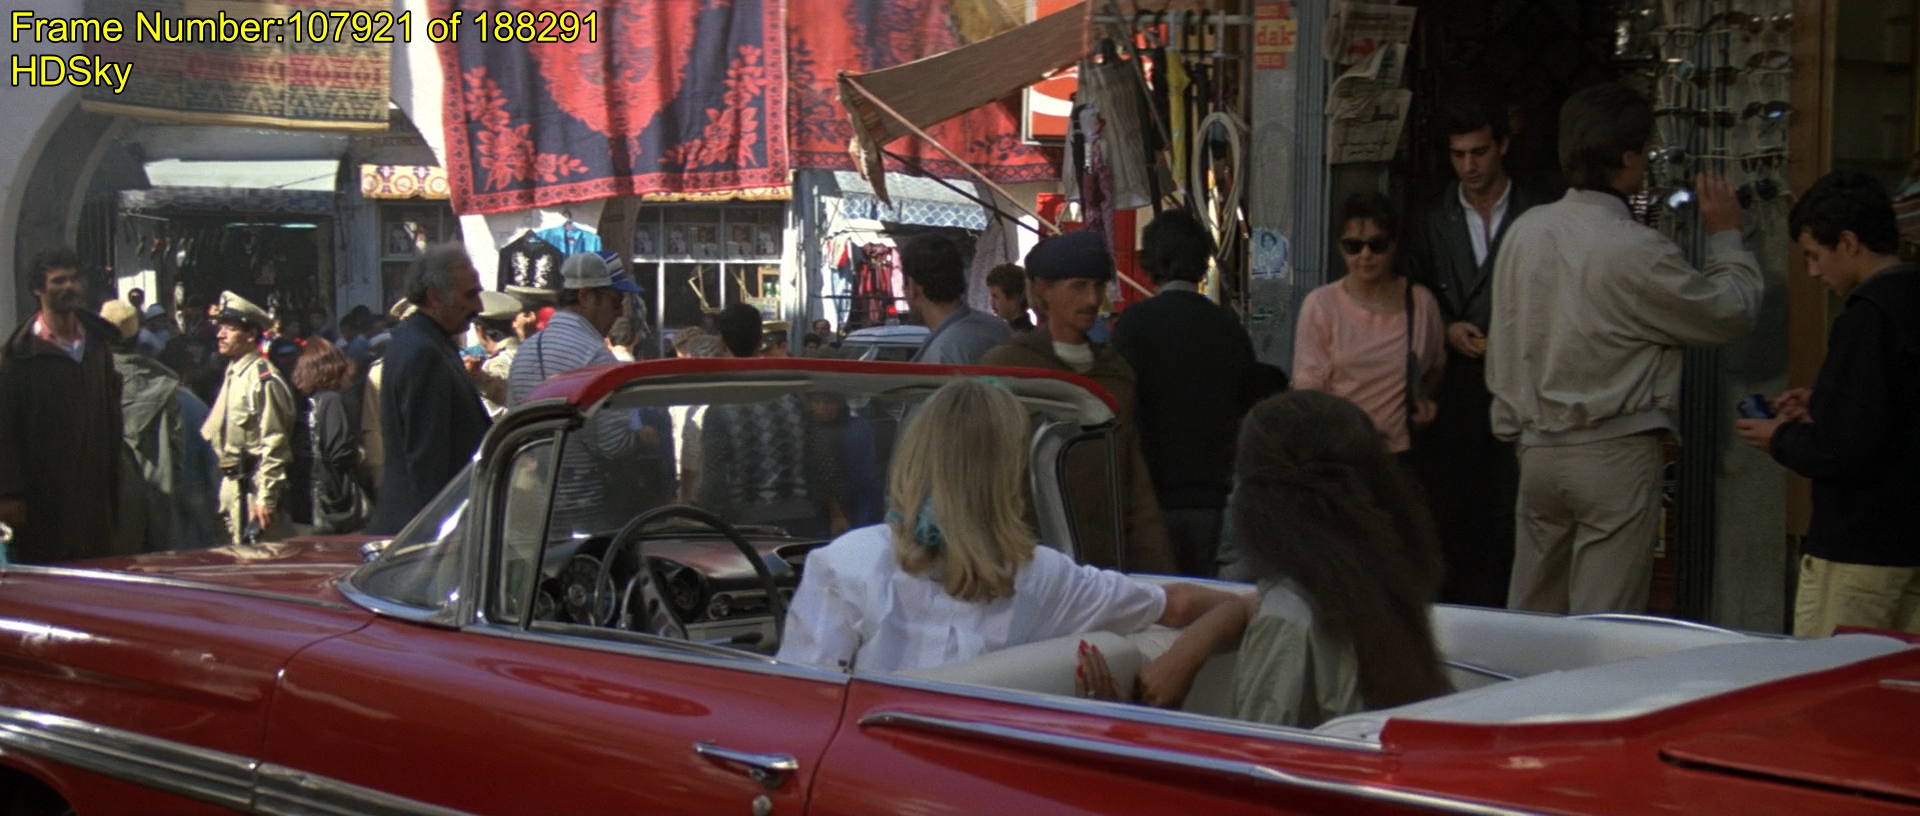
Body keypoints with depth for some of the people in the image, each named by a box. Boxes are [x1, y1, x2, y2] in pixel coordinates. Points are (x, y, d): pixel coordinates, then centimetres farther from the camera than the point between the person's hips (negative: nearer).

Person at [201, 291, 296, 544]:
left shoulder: (263, 379, -15)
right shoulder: (232, 373, 14)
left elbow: (274, 444, -18)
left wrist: (266, 499, -20)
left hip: (254, 485, -9)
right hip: (232, 484, 9)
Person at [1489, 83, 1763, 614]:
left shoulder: (1524, 232, 3)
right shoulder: (1638, 251, -16)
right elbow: (1733, 315, -4)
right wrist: (1725, 236, 10)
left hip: (1539, 449, 6)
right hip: (1616, 452, -6)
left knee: (1527, 622, 14)